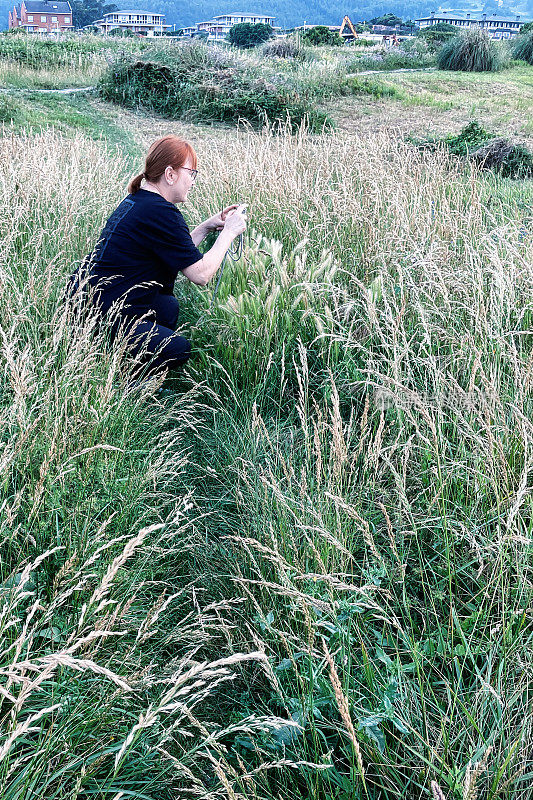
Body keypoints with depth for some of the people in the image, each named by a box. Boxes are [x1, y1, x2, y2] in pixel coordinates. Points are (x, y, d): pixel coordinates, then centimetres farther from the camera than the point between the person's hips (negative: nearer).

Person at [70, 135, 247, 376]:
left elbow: (180, 255, 21)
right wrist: (229, 231, -3)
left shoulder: (136, 201, 12)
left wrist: (207, 226, 16)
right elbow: (200, 274, -15)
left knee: (168, 306, 23)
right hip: (104, 319, -10)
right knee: (180, 349, -7)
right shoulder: (161, 212, -18)